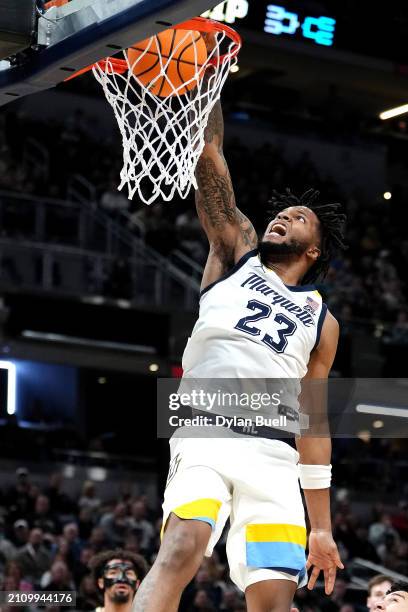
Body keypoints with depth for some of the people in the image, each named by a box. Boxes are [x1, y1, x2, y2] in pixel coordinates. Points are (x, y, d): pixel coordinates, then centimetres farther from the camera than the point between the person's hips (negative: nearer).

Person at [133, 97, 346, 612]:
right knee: (182, 547, -29)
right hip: (205, 436, -3)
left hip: (272, 454, 3)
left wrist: (321, 528, 14)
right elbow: (208, 154, 7)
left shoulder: (322, 321, 21)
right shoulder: (237, 251, 18)